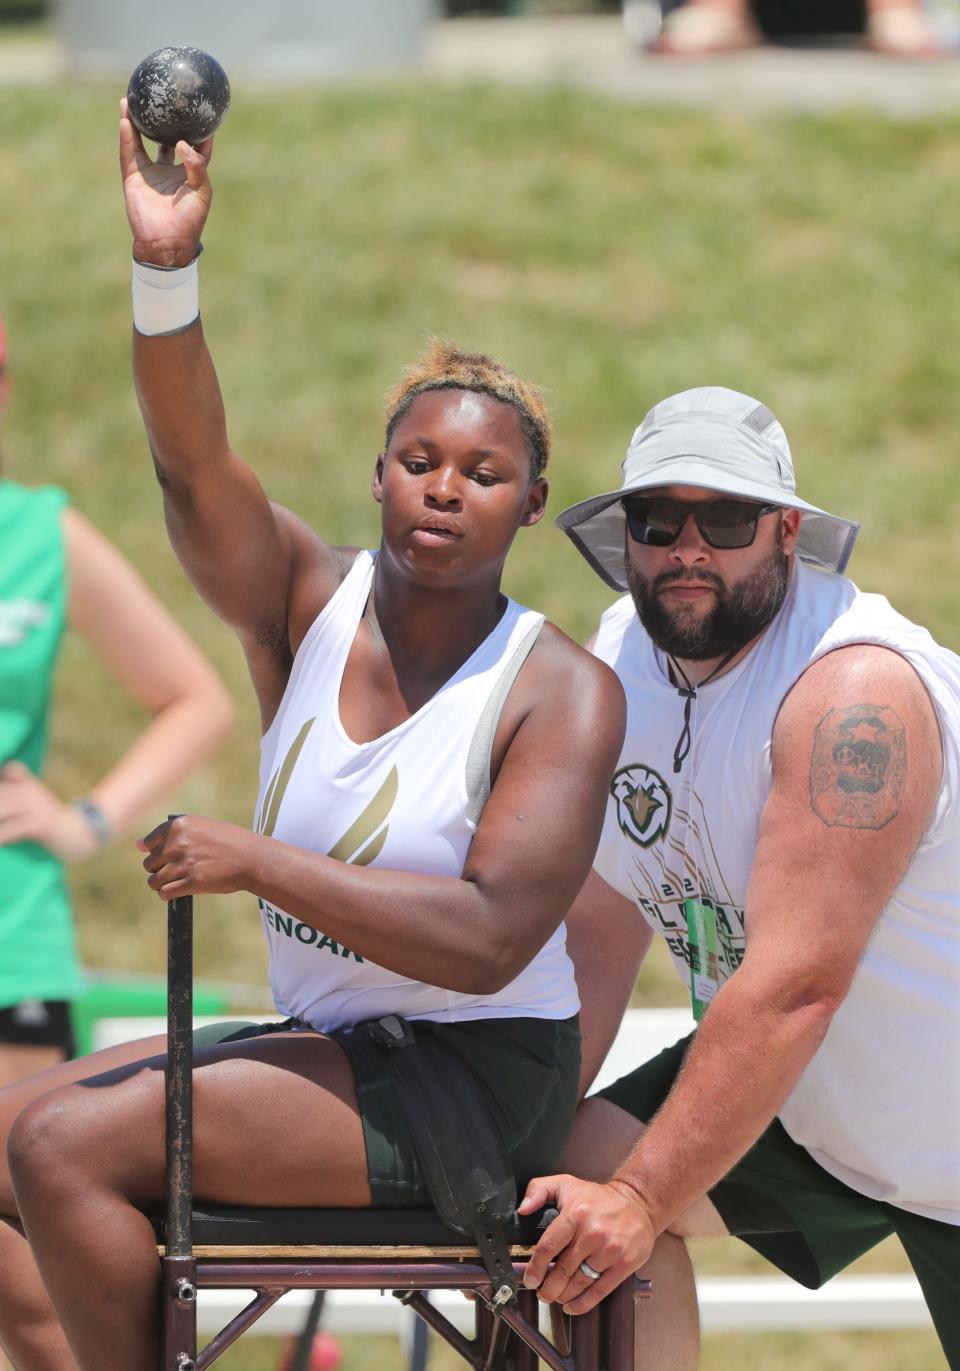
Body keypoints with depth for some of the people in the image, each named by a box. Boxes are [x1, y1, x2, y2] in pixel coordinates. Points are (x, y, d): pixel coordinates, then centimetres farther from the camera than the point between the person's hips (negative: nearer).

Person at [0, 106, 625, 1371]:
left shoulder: (564, 691, -13)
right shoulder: (310, 602, 2)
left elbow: (489, 940, -24)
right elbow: (196, 473, -17)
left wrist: (256, 861, -24)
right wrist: (165, 269, -34)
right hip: (324, 1048, 7)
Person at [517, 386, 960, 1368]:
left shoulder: (856, 692, -29)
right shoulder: (612, 666, -4)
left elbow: (795, 986, -33)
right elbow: (598, 936, 0)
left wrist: (642, 1200, -34)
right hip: (803, 1101, 7)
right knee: (578, 1185, -5)